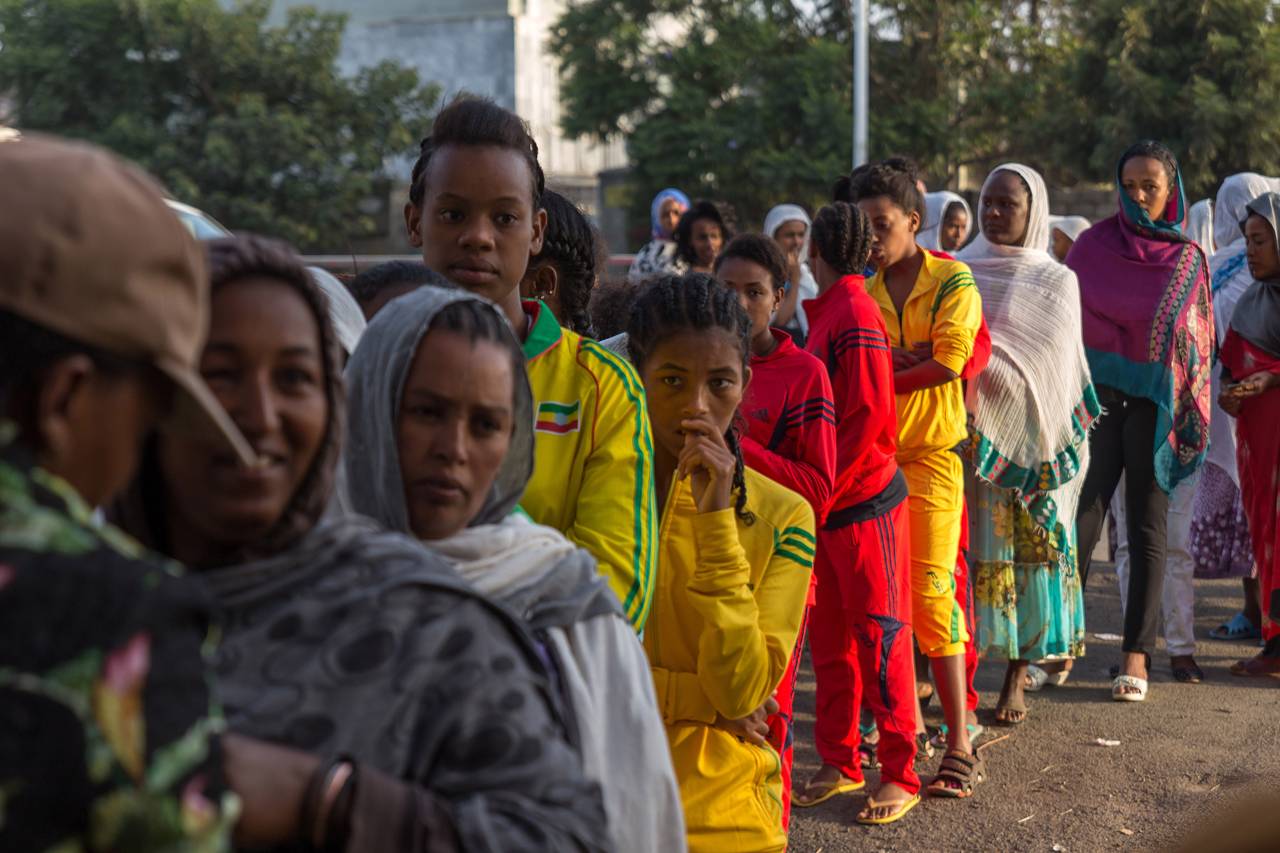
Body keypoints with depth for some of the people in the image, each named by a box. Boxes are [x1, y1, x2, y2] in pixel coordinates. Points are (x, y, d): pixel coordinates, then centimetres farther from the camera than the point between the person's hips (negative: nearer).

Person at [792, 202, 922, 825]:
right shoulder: (828, 312, 12)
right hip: (828, 502, 9)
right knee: (830, 637, 13)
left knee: (880, 636, -1)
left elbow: (867, 417, -20)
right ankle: (840, 763, 23)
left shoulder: (855, 316, -15)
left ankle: (901, 775, 7)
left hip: (864, 500, -9)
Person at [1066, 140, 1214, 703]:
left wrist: (1190, 413, 2)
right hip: (1099, 392, 0)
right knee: (1083, 514, -7)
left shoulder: (1188, 260, 5)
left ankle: (1137, 654, 5)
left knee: (1148, 525, 1)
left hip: (1156, 399, 1)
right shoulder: (1094, 244, 3)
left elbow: (1199, 340, 10)